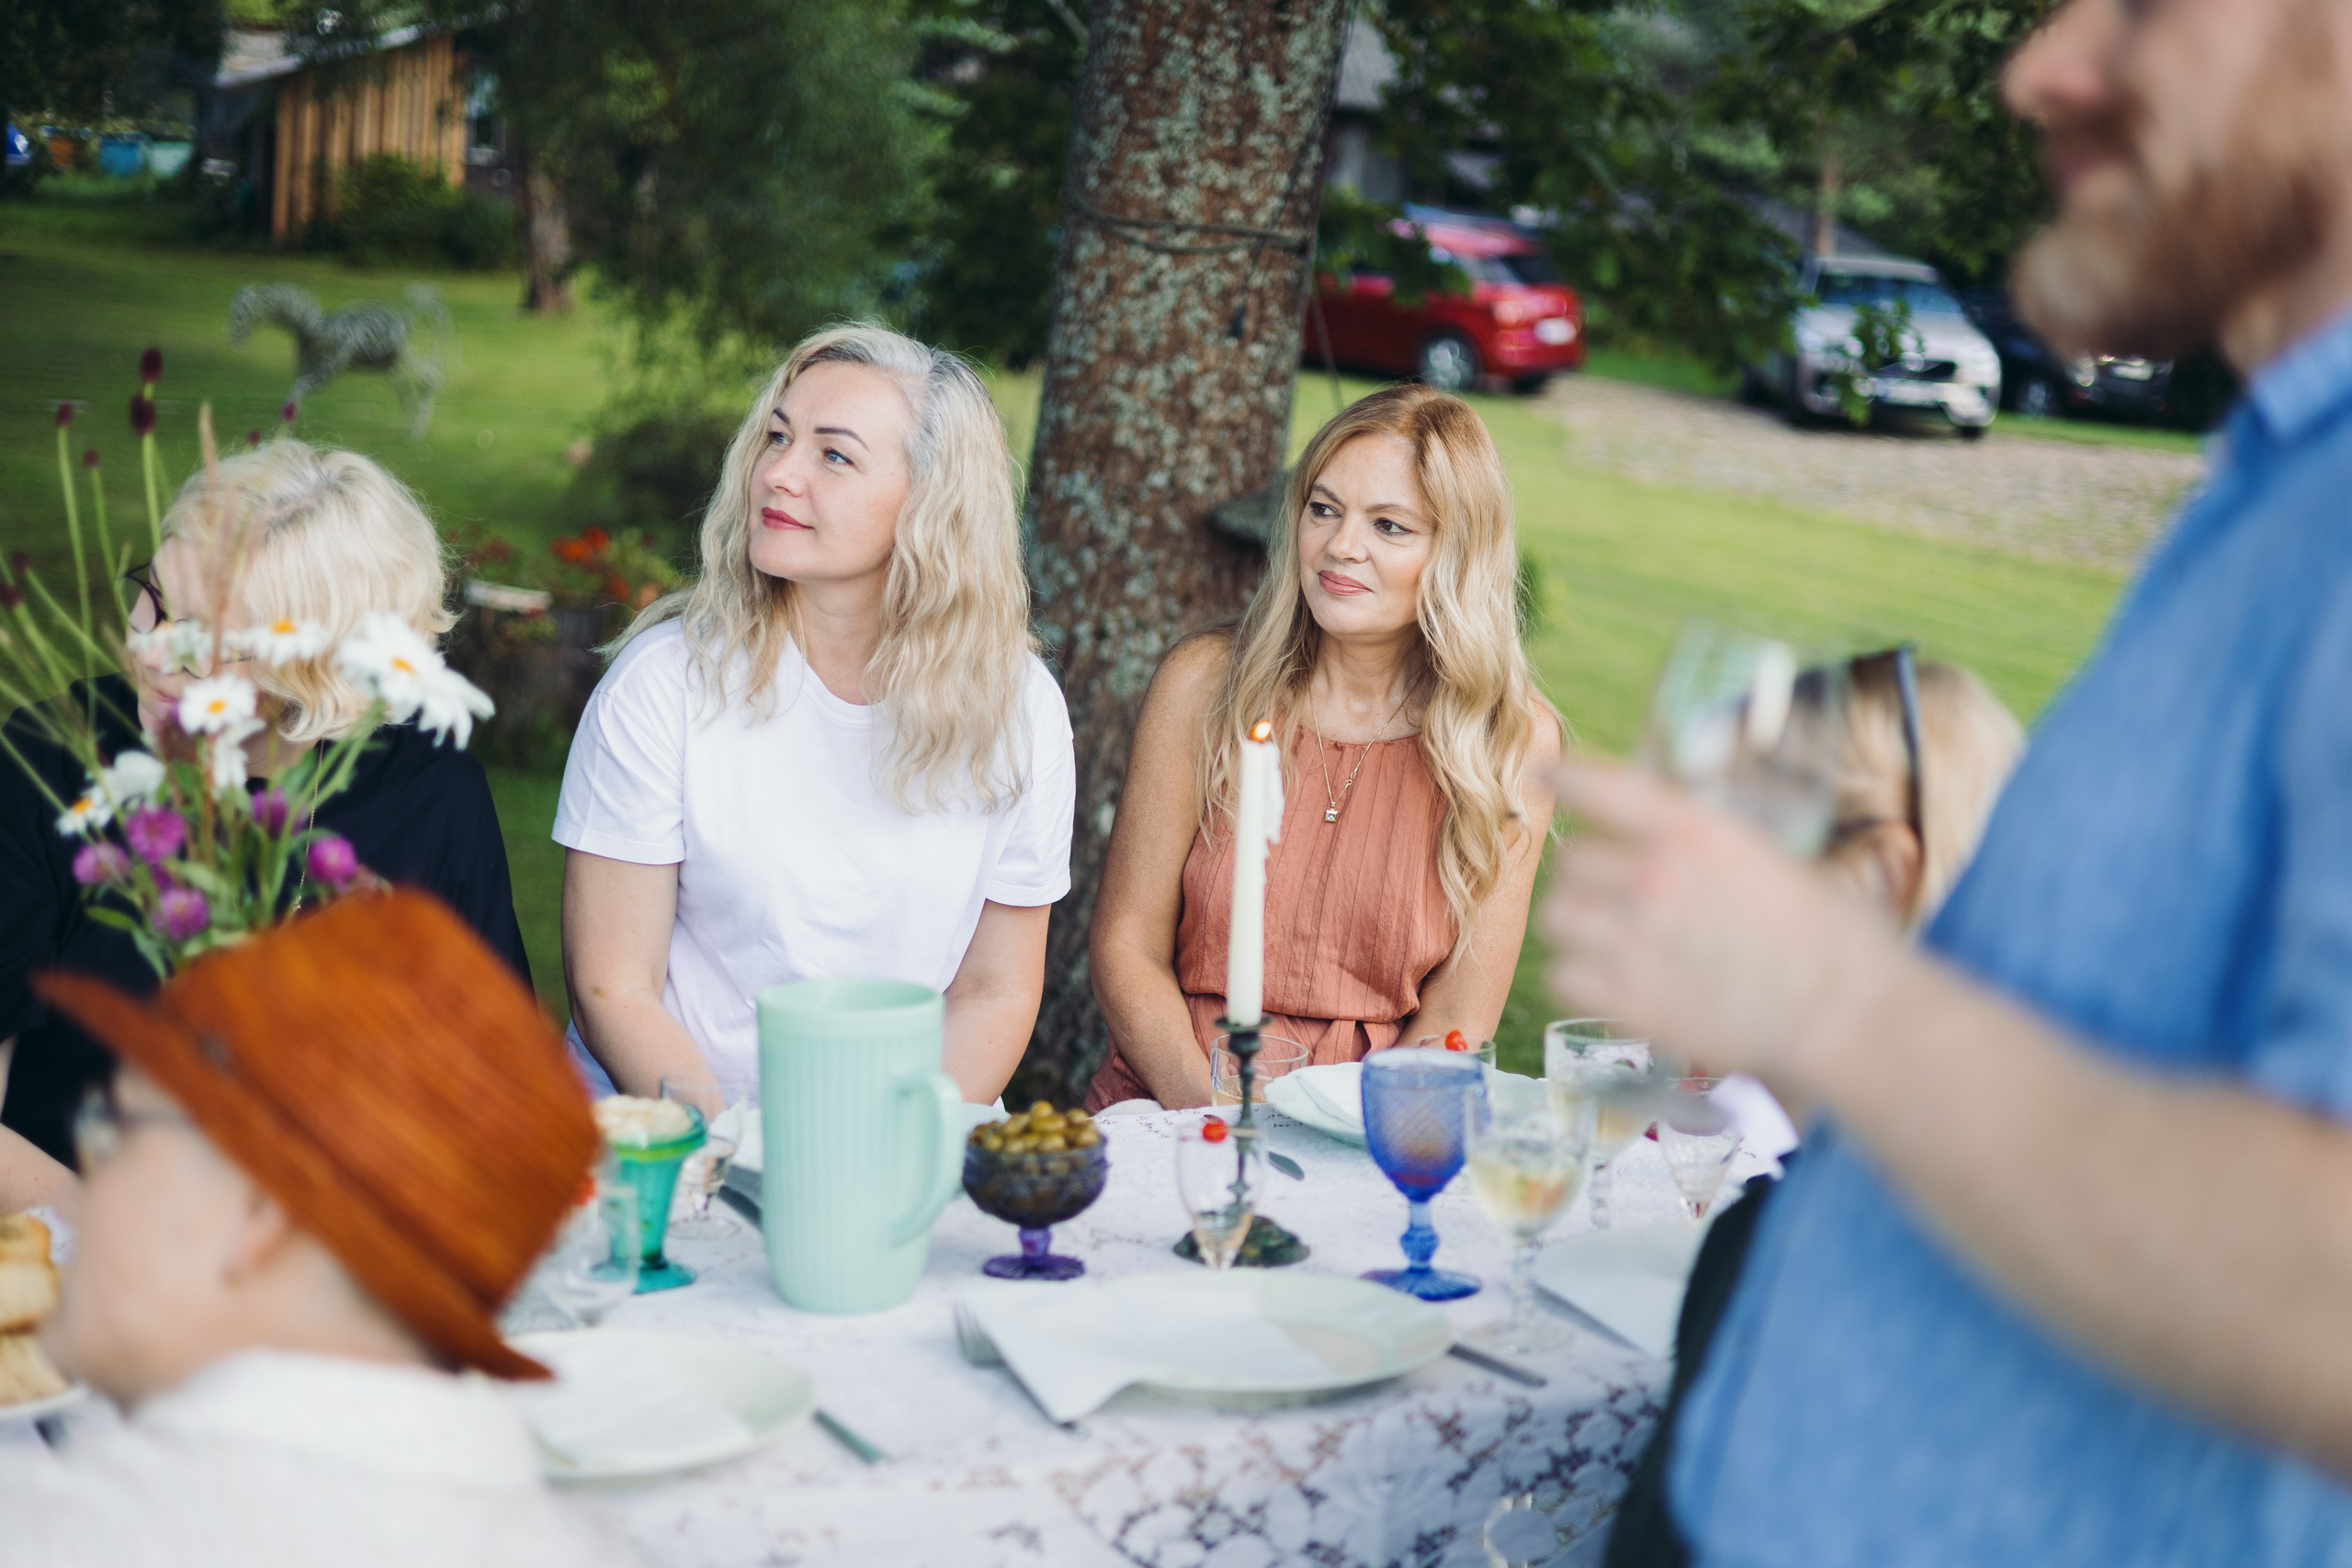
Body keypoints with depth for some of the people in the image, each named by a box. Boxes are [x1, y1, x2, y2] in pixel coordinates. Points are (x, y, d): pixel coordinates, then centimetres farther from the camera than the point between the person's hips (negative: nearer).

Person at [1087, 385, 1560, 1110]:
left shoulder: (1516, 742, -1)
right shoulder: (1204, 683, 1)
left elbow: (1457, 1020, 0)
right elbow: (1127, 948, 1)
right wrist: (1213, 1117, -15)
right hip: (1176, 1107, 0)